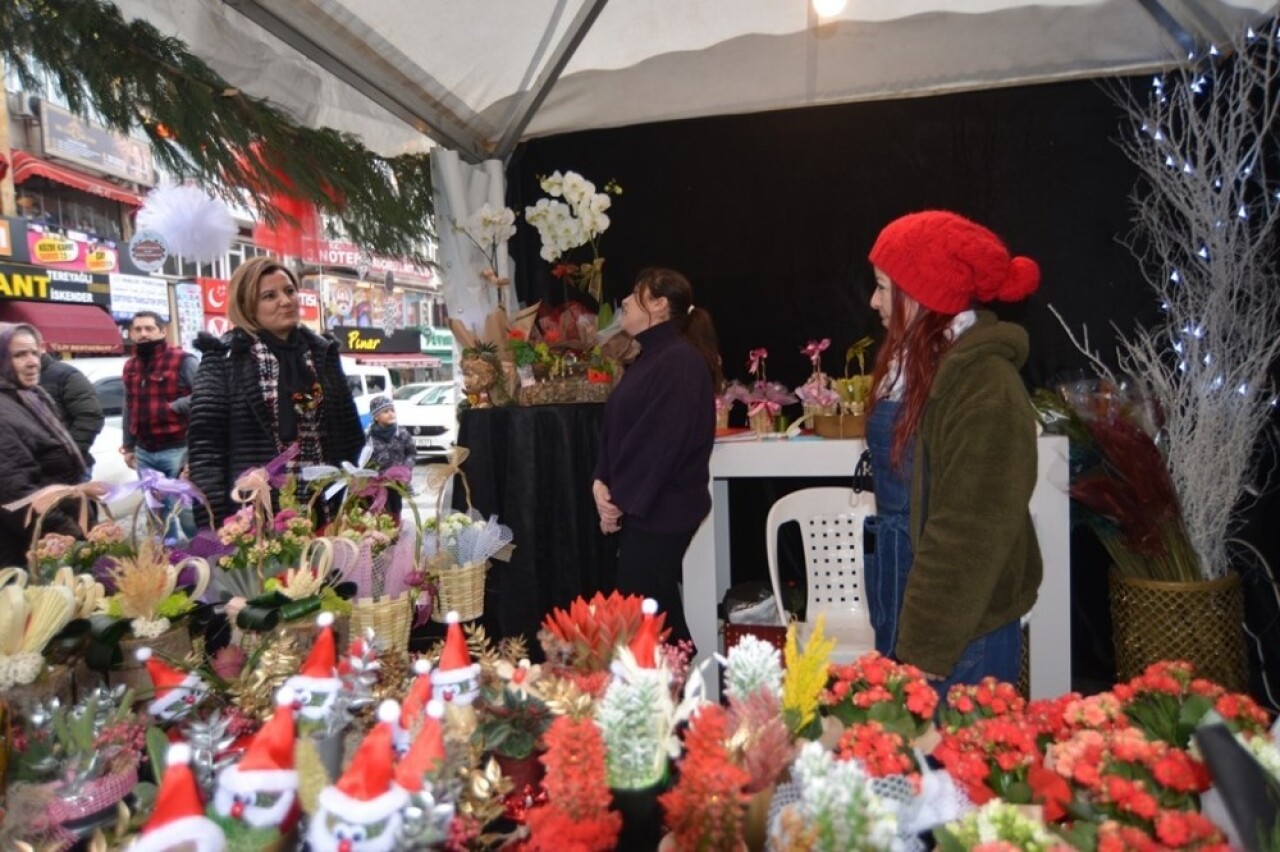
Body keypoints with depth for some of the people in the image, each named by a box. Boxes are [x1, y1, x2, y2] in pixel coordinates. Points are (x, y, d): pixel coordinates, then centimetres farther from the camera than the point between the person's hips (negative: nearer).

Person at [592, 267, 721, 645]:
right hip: (641, 508, 9)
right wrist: (602, 483, -2)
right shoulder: (648, 359, 15)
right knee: (657, 615, 16)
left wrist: (623, 499, -14)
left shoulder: (682, 361, -14)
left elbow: (664, 442, -21)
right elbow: (616, 427, 12)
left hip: (661, 510, -9)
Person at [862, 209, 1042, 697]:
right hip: (901, 616, 8)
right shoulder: (912, 364, 7)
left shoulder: (984, 386, -20)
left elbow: (968, 537, -21)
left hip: (959, 639, -8)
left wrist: (927, 652, -17)